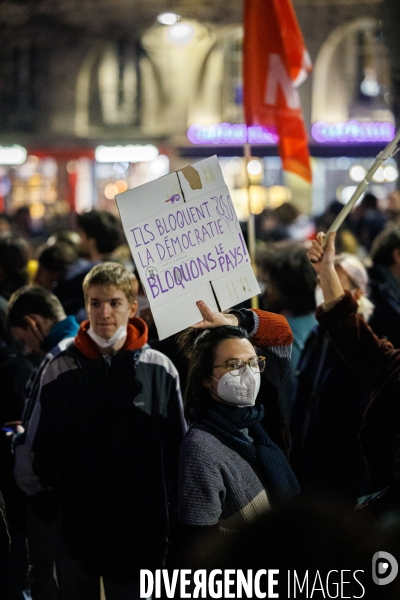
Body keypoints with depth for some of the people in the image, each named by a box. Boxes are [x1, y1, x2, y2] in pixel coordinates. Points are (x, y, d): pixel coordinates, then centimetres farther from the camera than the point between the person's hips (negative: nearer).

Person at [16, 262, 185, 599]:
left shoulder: (161, 371, -4)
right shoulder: (61, 371, -6)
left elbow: (178, 448, 1)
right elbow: (39, 451, -1)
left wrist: (175, 519, 1)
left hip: (141, 530, 0)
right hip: (76, 528, 0)